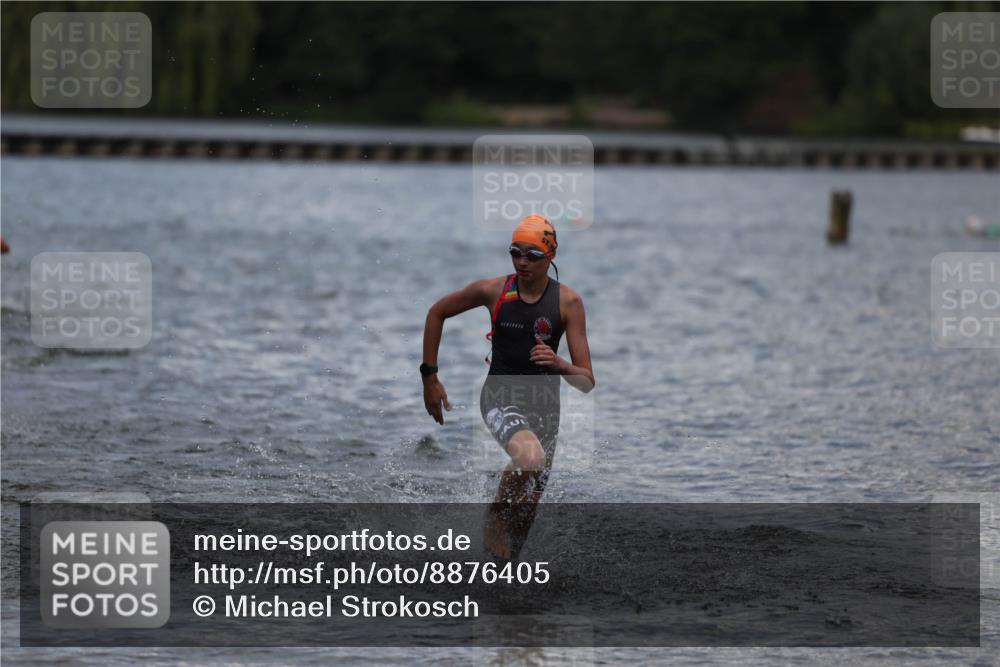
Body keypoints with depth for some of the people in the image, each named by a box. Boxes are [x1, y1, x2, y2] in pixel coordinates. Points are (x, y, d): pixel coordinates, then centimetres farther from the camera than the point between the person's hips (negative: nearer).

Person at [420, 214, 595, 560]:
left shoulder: (568, 302, -8)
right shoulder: (493, 290, -8)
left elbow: (587, 382, -10)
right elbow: (436, 313, 9)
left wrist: (559, 364, -31)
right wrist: (429, 376, 6)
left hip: (544, 405, 2)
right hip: (501, 397, -2)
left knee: (526, 510, 10)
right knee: (531, 456, -35)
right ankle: (496, 515, -8)